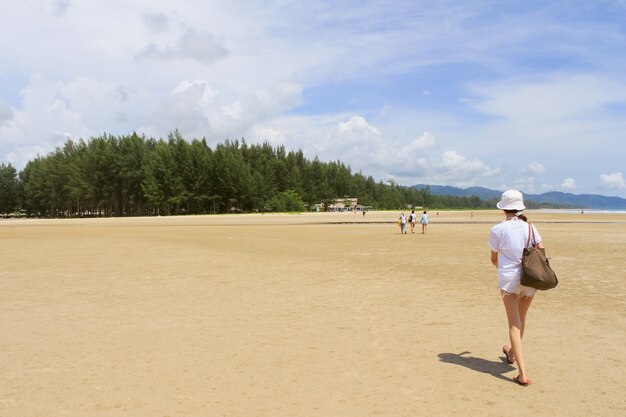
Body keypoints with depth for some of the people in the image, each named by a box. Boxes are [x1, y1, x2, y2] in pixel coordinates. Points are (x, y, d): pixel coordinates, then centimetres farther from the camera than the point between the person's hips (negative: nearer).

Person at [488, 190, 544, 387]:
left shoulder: (498, 229, -5)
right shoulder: (529, 226, 3)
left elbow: (494, 258, 5)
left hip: (508, 279, -4)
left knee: (514, 324, 0)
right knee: (521, 319, 22)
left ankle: (523, 374, -8)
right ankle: (512, 353, 46)